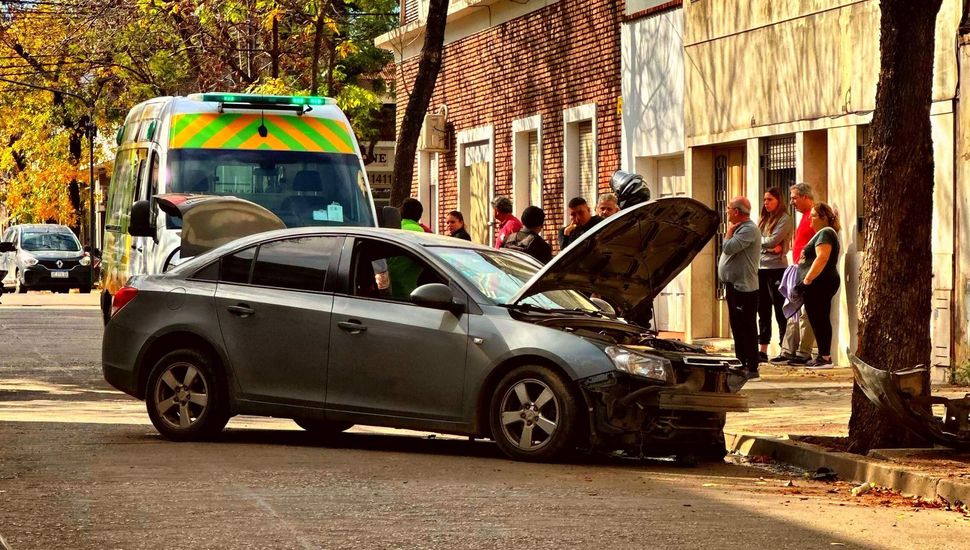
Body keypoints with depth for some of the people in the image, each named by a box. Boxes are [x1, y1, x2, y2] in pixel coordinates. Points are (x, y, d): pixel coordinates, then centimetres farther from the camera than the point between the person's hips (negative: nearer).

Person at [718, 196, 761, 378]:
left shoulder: (749, 230, -15)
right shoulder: (740, 228, 18)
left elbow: (729, 248, -22)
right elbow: (727, 250, 23)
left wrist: (729, 230, -9)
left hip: (745, 287, -11)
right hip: (734, 285, 11)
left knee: (747, 327, -8)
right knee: (737, 327, 15)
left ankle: (751, 368, -7)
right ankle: (741, 363, 22)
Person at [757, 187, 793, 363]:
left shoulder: (784, 219, -4)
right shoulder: (762, 220, 16)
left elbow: (774, 240, -14)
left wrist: (759, 240, 2)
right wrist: (769, 247, -10)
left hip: (776, 268, -7)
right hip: (760, 268, 7)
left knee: (780, 310, -5)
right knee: (763, 311, 9)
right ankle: (763, 351, 11)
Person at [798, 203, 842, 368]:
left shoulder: (825, 233, -12)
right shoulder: (823, 233, 21)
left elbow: (822, 258, -24)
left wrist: (807, 279, -23)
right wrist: (808, 279, 21)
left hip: (819, 284, -11)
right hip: (820, 284, 11)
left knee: (819, 320, -9)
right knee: (820, 320, 12)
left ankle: (825, 358, -10)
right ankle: (824, 357, 14)